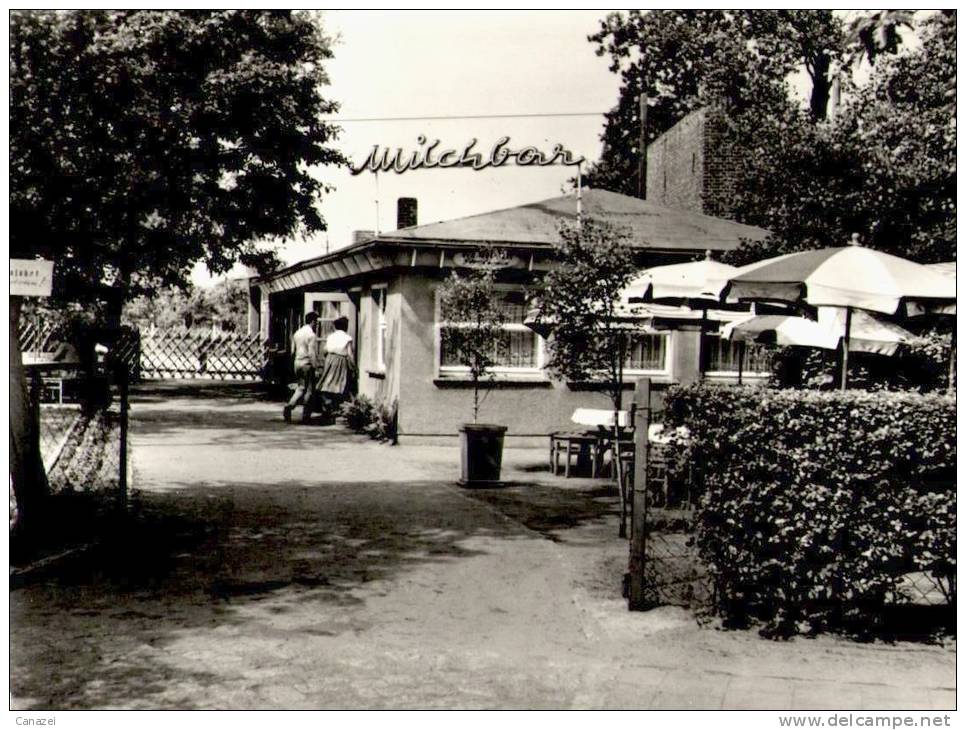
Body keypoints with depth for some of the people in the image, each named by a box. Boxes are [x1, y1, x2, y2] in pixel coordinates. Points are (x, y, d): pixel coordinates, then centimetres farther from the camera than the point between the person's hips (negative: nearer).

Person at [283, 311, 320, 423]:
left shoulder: (297, 333, 10)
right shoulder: (311, 335, -14)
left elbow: (293, 350, 14)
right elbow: (312, 353, -19)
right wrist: (315, 365, -13)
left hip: (297, 363, 7)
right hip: (307, 364, -7)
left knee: (301, 388, 18)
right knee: (309, 390, 2)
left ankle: (289, 406, 4)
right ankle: (305, 416, 5)